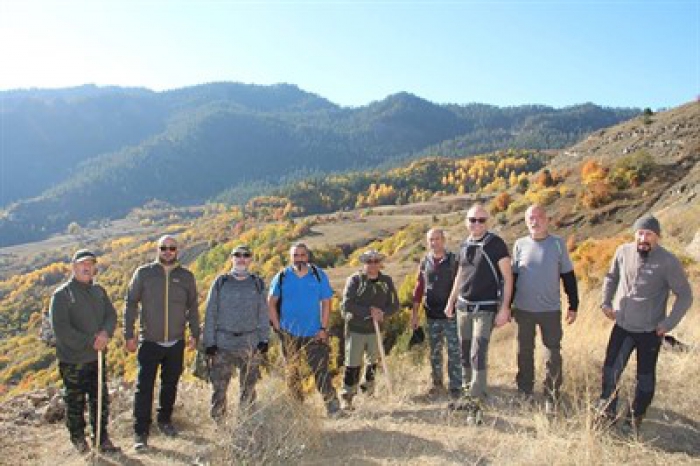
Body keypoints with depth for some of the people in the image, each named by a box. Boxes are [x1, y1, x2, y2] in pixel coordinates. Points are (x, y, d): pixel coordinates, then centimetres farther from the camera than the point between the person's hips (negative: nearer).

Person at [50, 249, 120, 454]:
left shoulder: (99, 291, 8)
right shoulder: (61, 294, -10)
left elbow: (111, 315, 7)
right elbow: (60, 329, -17)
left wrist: (105, 332, -15)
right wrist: (90, 342, -18)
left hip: (97, 357, 5)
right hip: (72, 360, -5)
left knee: (101, 400, 11)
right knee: (75, 402, 10)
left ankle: (102, 439, 24)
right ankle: (78, 439, 29)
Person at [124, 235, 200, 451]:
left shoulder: (186, 276, 3)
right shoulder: (143, 273, -2)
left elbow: (192, 307, 10)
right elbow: (131, 304, 1)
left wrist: (194, 334, 6)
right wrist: (129, 335, -3)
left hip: (176, 343, 2)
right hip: (149, 342, -2)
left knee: (170, 385, 15)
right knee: (144, 387, -3)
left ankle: (165, 420, 33)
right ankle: (141, 432, 6)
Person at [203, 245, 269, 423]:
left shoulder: (257, 284, 8)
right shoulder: (221, 282, 4)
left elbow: (263, 313, 9)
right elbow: (210, 313, 4)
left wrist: (264, 339, 1)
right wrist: (209, 342, -3)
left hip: (251, 343, 1)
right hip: (223, 343, -1)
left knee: (248, 387, 8)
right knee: (219, 386, -2)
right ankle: (218, 423, 12)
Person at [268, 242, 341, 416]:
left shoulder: (319, 276, -1)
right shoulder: (282, 277, 0)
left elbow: (326, 302, 1)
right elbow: (271, 303, 6)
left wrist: (323, 328, -6)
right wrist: (277, 327, -2)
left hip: (314, 333, -1)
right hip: (289, 333, 2)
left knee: (321, 370, -7)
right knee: (291, 372, 11)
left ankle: (332, 405, 2)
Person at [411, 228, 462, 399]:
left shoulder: (454, 260, -4)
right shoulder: (425, 262, 5)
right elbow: (418, 289, 8)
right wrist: (414, 314, 7)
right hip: (432, 315, 3)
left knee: (453, 351, 1)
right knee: (435, 351, 12)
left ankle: (455, 386, 11)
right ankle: (437, 383, 25)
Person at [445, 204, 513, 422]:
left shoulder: (496, 244, -9)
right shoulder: (464, 245, 8)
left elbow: (508, 277, -9)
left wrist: (504, 308, -15)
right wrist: (451, 300, 18)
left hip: (485, 309, -6)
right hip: (463, 306, 6)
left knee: (478, 355, -12)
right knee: (465, 354, 13)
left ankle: (476, 403, -6)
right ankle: (467, 394, 28)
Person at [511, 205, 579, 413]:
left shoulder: (558, 243, -2)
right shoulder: (520, 244, 1)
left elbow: (568, 276, 2)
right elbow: (513, 277, 7)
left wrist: (573, 305, 0)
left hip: (550, 309, -1)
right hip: (523, 309, 2)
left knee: (553, 355, 1)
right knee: (524, 352, 12)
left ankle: (552, 398, 13)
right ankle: (524, 392, 27)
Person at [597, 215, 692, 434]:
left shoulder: (668, 261, -16)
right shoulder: (623, 251, -5)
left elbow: (685, 296, -8)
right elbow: (611, 277, 13)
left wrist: (668, 324, -11)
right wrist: (606, 302, 5)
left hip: (650, 331, -2)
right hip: (622, 325, 3)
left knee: (645, 377, 10)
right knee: (610, 369, 4)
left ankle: (635, 418, 28)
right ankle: (607, 411, 23)